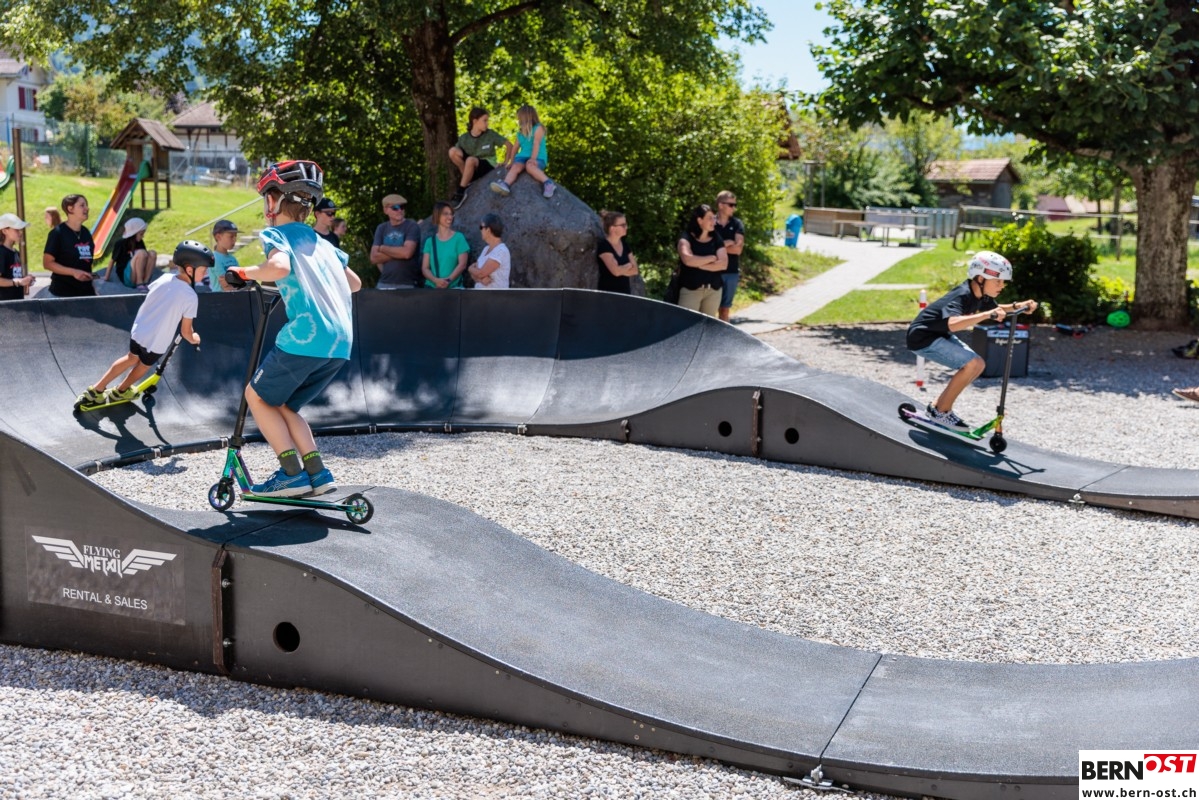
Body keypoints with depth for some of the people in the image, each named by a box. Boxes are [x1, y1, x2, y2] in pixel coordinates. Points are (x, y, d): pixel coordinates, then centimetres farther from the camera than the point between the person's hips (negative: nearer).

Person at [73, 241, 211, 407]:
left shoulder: (165, 278, -6)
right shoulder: (191, 297, -22)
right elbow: (185, 331, -14)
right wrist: (193, 338, 9)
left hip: (138, 330, 5)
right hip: (156, 343, -4)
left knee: (132, 358, 30)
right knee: (144, 364, 26)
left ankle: (96, 389, 31)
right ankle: (120, 391, 48)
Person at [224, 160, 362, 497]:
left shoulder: (276, 235, 1)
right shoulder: (321, 243, 23)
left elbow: (279, 267, -22)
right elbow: (354, 283, 31)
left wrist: (243, 273, -5)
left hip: (306, 335, -7)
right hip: (341, 343, 7)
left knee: (257, 396, 12)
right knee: (281, 405, 20)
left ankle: (293, 473, 3)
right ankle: (317, 473, 9)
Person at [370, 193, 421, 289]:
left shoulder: (412, 226, -1)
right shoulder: (381, 229, 12)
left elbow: (407, 252, -15)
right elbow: (374, 258, 4)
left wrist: (383, 248, -2)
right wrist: (397, 252, -7)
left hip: (408, 285, -4)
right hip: (385, 284, 4)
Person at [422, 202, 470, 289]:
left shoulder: (459, 238, 4)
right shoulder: (430, 241, 10)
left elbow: (462, 264, -3)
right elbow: (425, 268, 4)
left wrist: (448, 280, -16)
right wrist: (436, 280, -15)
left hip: (453, 288, -2)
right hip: (432, 287, 2)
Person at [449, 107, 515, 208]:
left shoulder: (490, 134, -7)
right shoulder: (464, 138, -2)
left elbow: (510, 145, -2)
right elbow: (454, 155, 4)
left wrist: (506, 163, -9)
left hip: (488, 167, -3)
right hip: (471, 168, 3)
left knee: (471, 160, -37)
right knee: (453, 151, -19)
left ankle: (460, 192, -27)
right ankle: (467, 179, -12)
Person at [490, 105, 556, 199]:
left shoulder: (538, 128, 3)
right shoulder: (520, 133, 25)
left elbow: (536, 144, -10)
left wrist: (533, 159, -23)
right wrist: (511, 162, 10)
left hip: (538, 158, -4)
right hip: (523, 156, 5)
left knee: (530, 166, -40)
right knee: (515, 166, -30)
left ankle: (548, 183, -46)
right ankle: (505, 185, -57)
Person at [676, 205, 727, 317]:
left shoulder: (716, 239, 6)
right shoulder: (686, 238, -5)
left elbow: (723, 264, -5)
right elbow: (688, 260, -23)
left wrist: (698, 264, -13)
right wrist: (712, 258, -11)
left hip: (714, 290, 4)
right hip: (690, 289, -4)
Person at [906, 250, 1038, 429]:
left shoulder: (979, 294, 0)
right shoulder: (962, 296, -28)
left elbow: (995, 309, 23)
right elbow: (953, 324, -48)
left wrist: (1017, 306, 4)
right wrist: (987, 314, -53)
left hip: (940, 335, 10)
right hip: (923, 338, -10)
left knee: (978, 365, 8)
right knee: (971, 364, -20)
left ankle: (938, 406, 16)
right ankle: (940, 412, -7)